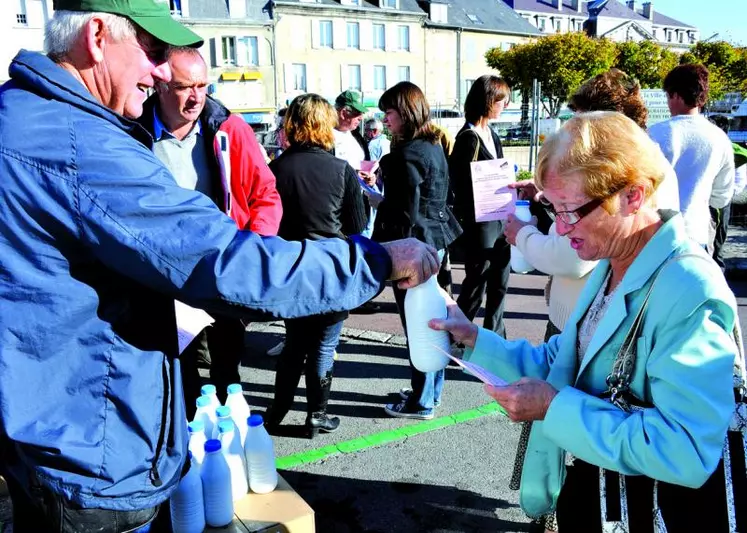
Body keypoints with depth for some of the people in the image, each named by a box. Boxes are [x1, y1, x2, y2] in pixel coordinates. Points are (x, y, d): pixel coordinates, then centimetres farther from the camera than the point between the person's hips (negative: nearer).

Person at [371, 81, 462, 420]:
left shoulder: (408, 153, -19)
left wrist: (374, 199, -6)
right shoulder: (434, 146, 10)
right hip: (435, 239, 10)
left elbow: (404, 212, -21)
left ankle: (422, 403, 13)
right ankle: (431, 389, 32)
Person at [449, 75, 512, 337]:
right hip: (479, 224, -8)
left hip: (499, 220, 8)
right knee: (476, 283, 2)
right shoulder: (469, 137, -14)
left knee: (499, 283, 13)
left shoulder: (491, 134, 14)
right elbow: (465, 187, -15)